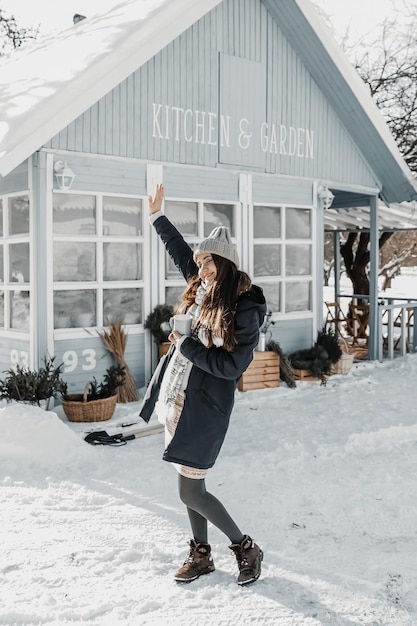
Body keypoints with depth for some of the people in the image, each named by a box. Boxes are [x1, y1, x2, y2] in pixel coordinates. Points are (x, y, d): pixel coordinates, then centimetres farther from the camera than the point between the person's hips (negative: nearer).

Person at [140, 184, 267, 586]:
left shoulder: (245, 311, -16)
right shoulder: (202, 289, 5)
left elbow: (231, 366, -20)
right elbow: (180, 251, 22)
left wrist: (187, 346, -17)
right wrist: (157, 216, 28)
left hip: (204, 408, -7)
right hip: (176, 399, 8)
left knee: (190, 492, -3)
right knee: (190, 485, 15)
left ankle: (245, 548, 16)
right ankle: (201, 554, 31)